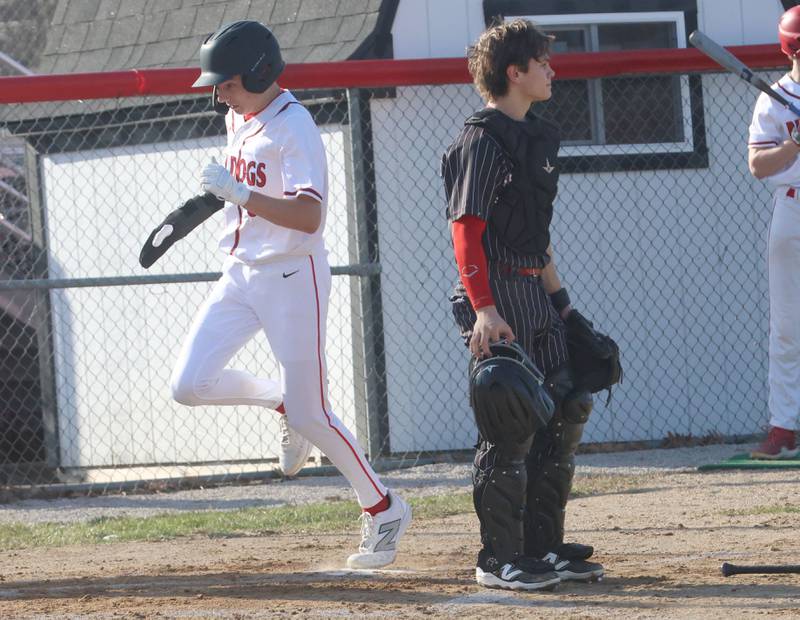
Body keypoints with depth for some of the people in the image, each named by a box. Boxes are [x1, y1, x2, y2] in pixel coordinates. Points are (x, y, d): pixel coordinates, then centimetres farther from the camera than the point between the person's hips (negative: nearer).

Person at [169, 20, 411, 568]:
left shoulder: (294, 128, -18)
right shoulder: (238, 120, 8)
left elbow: (308, 215, -30)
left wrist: (240, 193, -36)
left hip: (292, 276, -8)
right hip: (241, 275, 8)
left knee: (309, 416, -5)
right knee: (189, 385, -6)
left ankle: (384, 510, 12)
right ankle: (282, 399, 18)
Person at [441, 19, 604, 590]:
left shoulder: (535, 135, 16)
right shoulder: (482, 140, -13)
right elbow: (467, 230, -18)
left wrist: (559, 298, 22)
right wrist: (484, 310, -26)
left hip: (536, 294, 10)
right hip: (497, 294, -10)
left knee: (565, 412, 11)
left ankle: (543, 548, 18)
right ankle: (499, 559, -1)